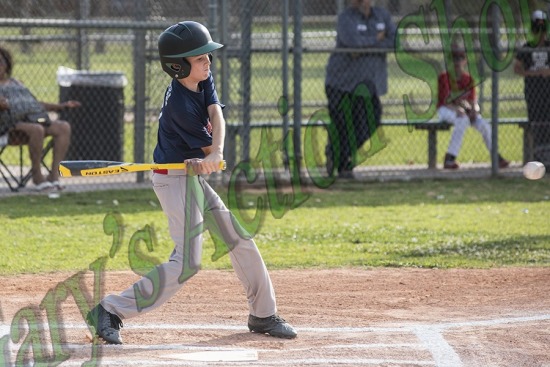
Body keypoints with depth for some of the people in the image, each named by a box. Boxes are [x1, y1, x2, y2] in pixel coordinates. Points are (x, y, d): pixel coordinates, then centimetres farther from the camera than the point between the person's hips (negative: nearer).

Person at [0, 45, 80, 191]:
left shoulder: (16, 83, 33)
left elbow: (35, 103, 33)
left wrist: (62, 106, 27)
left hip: (37, 119, 7)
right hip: (13, 124, -7)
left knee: (64, 127, -19)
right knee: (37, 130, -38)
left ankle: (54, 174, -26)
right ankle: (37, 176, -28)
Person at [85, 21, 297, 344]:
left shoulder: (203, 81, 2)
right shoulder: (180, 103, -24)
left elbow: (217, 115, -14)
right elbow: (204, 145, -21)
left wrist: (215, 154, -26)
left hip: (194, 177, 10)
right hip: (175, 180, -10)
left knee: (240, 241, 14)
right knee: (187, 263, -14)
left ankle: (263, 314, 26)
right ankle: (111, 311, -13)